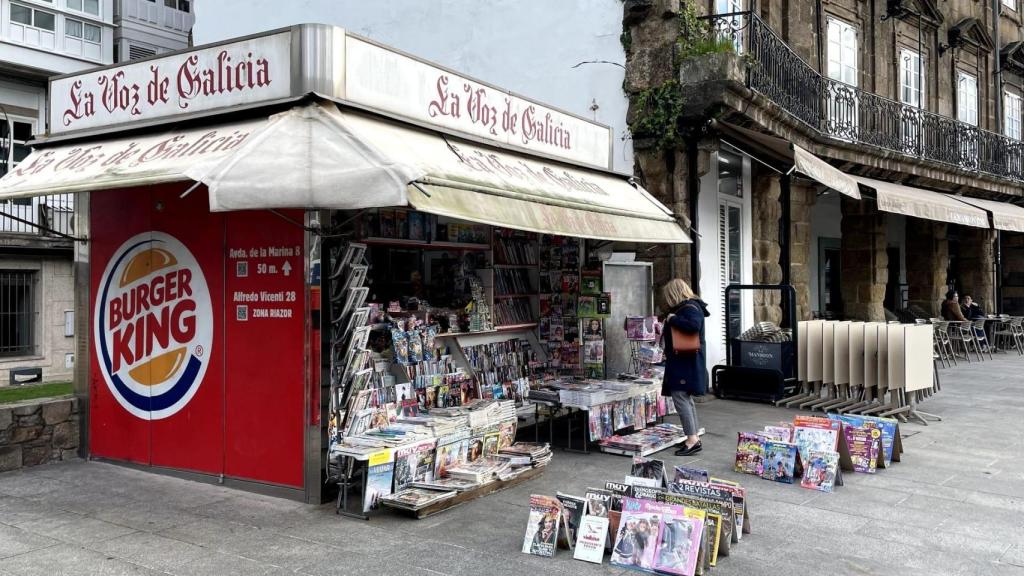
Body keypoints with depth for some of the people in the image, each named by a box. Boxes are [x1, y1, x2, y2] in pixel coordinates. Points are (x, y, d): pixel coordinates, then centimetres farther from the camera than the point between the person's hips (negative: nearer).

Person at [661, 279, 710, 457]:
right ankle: (694, 437, 21)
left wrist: (672, 319, -22)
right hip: (682, 361, 11)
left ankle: (692, 439, -12)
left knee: (680, 397, -13)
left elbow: (693, 325, -33)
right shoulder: (685, 307, 17)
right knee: (686, 398, 15)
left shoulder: (690, 308, -15)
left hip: (686, 362, -11)